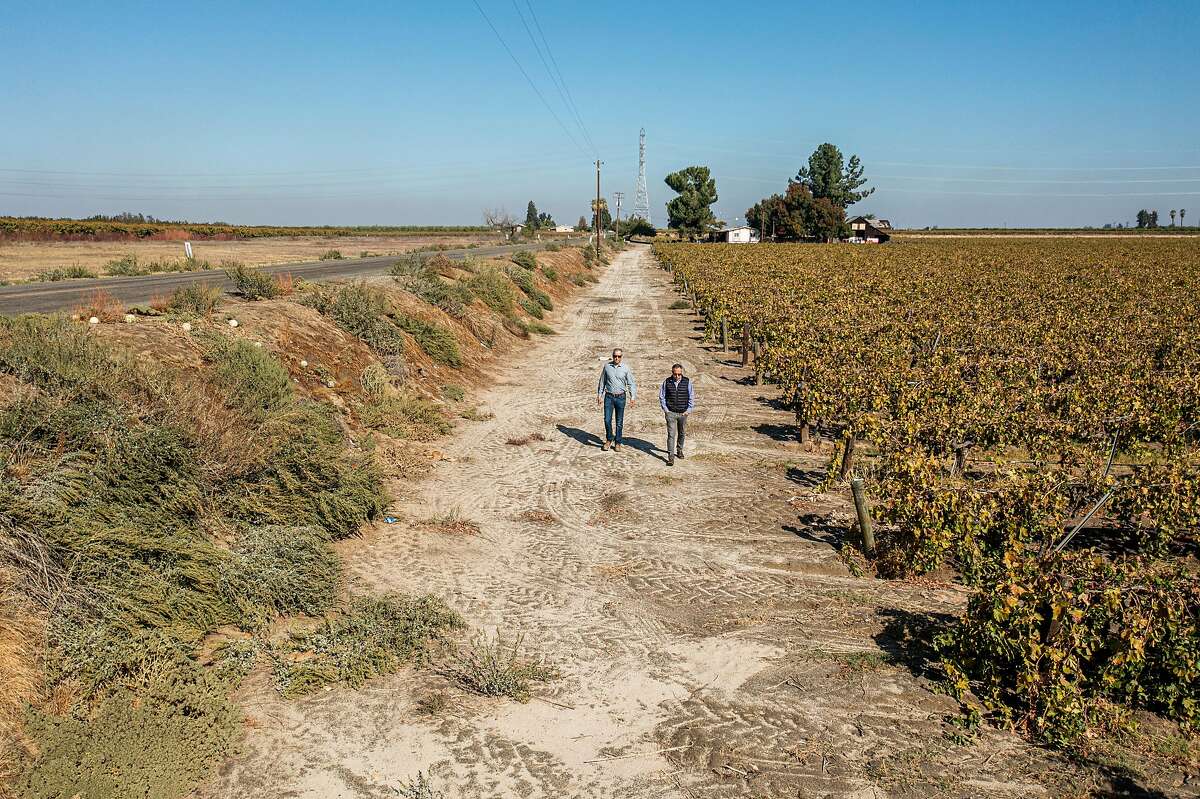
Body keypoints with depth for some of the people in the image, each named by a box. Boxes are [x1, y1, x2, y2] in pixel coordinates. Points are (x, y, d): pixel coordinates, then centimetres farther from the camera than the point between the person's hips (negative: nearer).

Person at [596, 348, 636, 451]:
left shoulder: (625, 368, -1)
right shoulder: (607, 366, 2)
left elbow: (631, 383, 2)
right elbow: (602, 382, 10)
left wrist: (632, 397, -8)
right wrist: (599, 395, 8)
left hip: (621, 397, 0)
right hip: (609, 397, 1)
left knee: (619, 422, 4)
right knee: (607, 420, -5)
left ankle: (617, 443, 17)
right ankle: (609, 439, 17)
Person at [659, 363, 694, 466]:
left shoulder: (687, 382, -3)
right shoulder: (667, 382, -3)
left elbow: (692, 398, 4)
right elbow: (661, 396, 6)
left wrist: (688, 411, -2)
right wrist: (665, 409, -1)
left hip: (683, 413, 2)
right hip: (670, 413, -2)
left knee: (681, 433, 18)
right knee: (671, 434, -9)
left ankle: (679, 450, 40)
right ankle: (671, 457, -10)